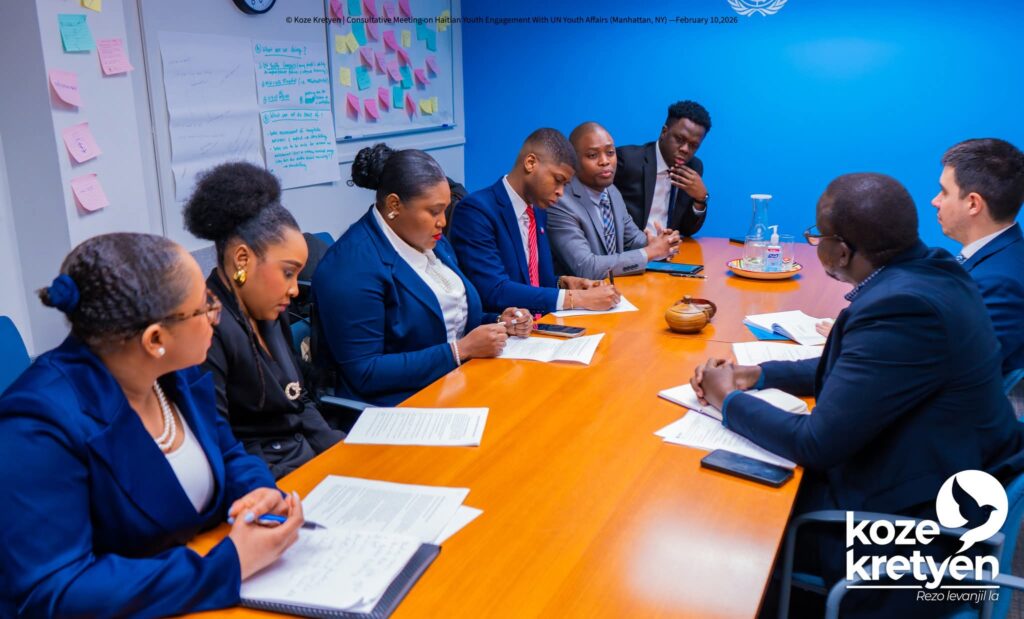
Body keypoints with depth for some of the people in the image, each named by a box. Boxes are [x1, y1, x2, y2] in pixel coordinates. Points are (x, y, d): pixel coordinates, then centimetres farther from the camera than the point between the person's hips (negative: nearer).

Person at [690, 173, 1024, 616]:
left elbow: (816, 444, -25)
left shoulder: (903, 306, -30)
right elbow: (853, 368, 12)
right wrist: (760, 375, 5)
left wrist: (729, 401, -10)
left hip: (913, 521, -8)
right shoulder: (930, 268, -2)